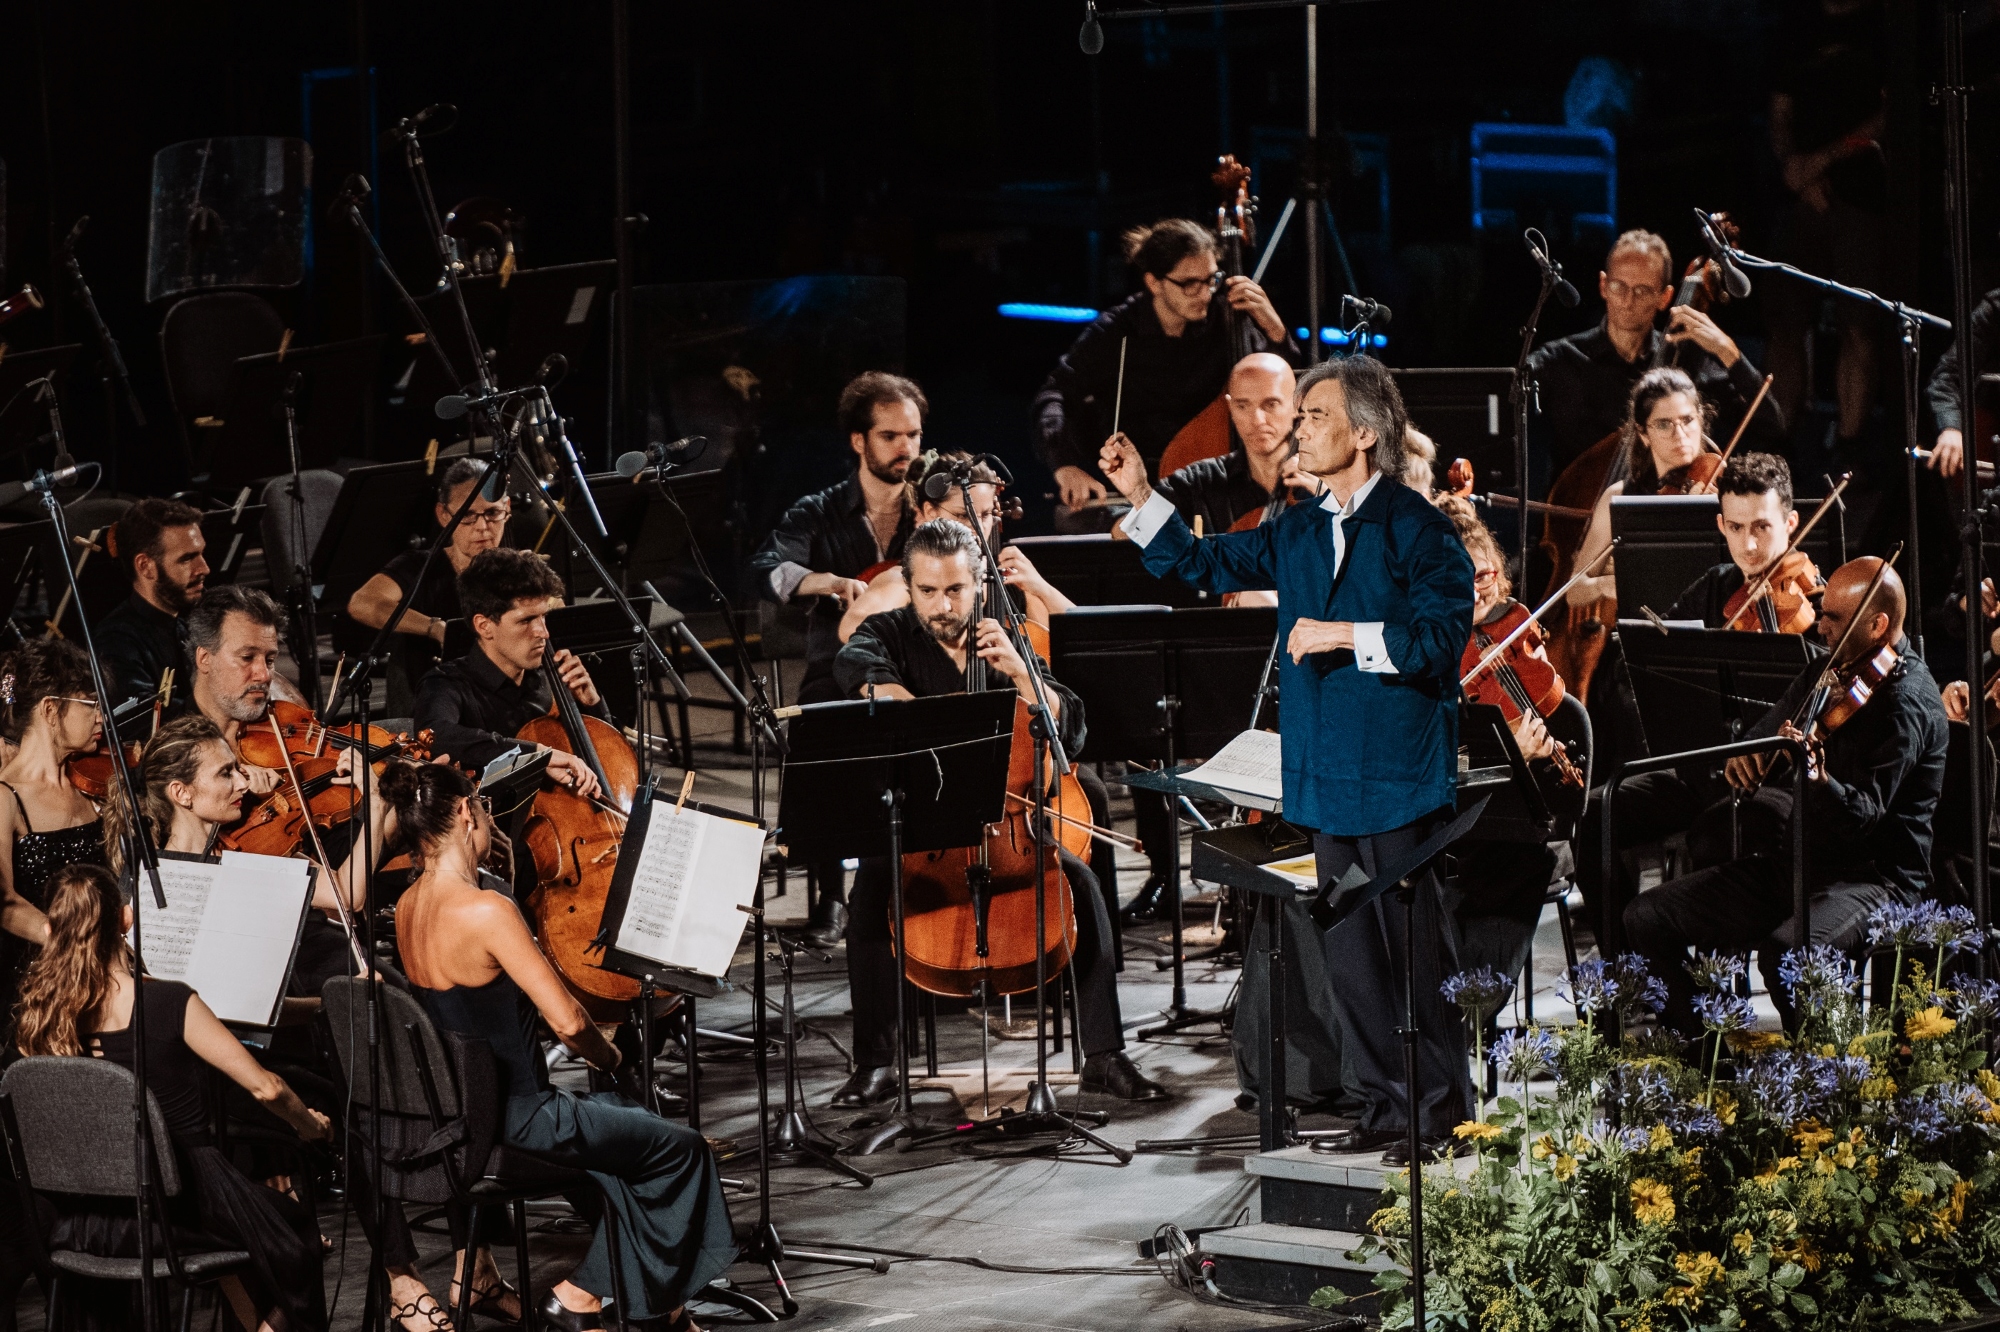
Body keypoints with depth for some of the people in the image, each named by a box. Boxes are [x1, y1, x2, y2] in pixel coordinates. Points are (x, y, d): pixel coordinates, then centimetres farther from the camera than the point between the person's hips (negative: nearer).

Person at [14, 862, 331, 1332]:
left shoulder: (37, 1022, -8)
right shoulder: (171, 1004, -19)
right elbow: (263, 1086, -11)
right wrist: (310, 1125, 8)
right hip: (179, 1208, -4)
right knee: (295, 1227, 27)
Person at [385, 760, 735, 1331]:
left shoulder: (409, 905, 1)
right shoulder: (487, 910, -26)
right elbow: (566, 1019, -25)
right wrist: (605, 1054, -4)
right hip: (514, 1122, -9)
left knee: (622, 1113, 29)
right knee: (682, 1150, 7)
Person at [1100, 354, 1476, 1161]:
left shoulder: (1417, 528, -8)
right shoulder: (1298, 534, 14)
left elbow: (1443, 637, -17)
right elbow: (1201, 565, 23)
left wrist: (1347, 635, -19)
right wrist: (1139, 496, 14)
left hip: (1399, 777, -7)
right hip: (1327, 777, 7)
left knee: (1416, 948, -3)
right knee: (1349, 953, 11)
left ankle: (1442, 1115, 6)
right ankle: (1383, 1108, 20)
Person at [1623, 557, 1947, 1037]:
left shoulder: (1908, 702, -16)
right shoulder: (1825, 673, 11)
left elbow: (1863, 817, -25)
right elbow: (1764, 736, 23)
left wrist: (1817, 777, -46)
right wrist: (1743, 758, -2)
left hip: (1874, 877, -9)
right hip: (1794, 862, 9)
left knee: (1785, 951, -38)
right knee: (1647, 918, -3)